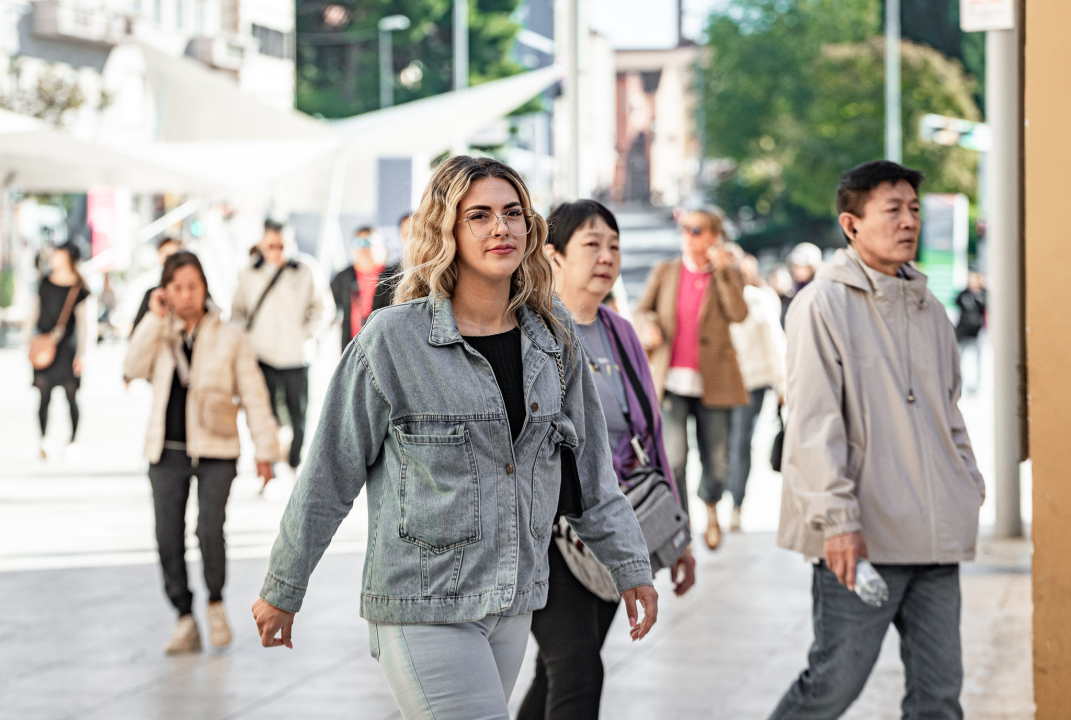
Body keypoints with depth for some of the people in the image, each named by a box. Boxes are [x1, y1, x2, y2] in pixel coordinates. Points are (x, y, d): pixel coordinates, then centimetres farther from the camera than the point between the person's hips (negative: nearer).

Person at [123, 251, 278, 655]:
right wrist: (155, 319, -11)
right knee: (168, 539, -1)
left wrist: (265, 449, 0)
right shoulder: (158, 335, 9)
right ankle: (185, 620, 11)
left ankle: (216, 603, 7)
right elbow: (134, 369, -9)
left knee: (209, 529, -18)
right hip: (167, 453, 3)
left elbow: (253, 395, 4)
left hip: (215, 453, -3)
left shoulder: (229, 337, 3)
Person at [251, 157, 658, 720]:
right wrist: (282, 590, 1)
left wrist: (630, 566, 13)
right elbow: (328, 476, -5)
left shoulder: (552, 335, 5)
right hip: (421, 605, -6)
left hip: (513, 603, 6)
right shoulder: (394, 339, -10)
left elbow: (590, 465, 14)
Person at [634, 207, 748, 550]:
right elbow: (642, 310, 16)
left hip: (713, 383, 0)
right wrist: (648, 326, -7)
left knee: (716, 462, 6)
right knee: (673, 460, -11)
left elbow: (738, 314, -12)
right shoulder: (665, 272, 9)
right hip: (671, 381, 0)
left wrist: (722, 270, -17)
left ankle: (710, 503, 38)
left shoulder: (728, 274, 5)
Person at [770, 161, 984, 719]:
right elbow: (812, 421, -12)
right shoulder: (823, 304, -6)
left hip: (935, 534, 7)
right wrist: (837, 517, -19)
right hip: (861, 536, -6)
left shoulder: (930, 310, 16)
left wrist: (970, 483, 17)